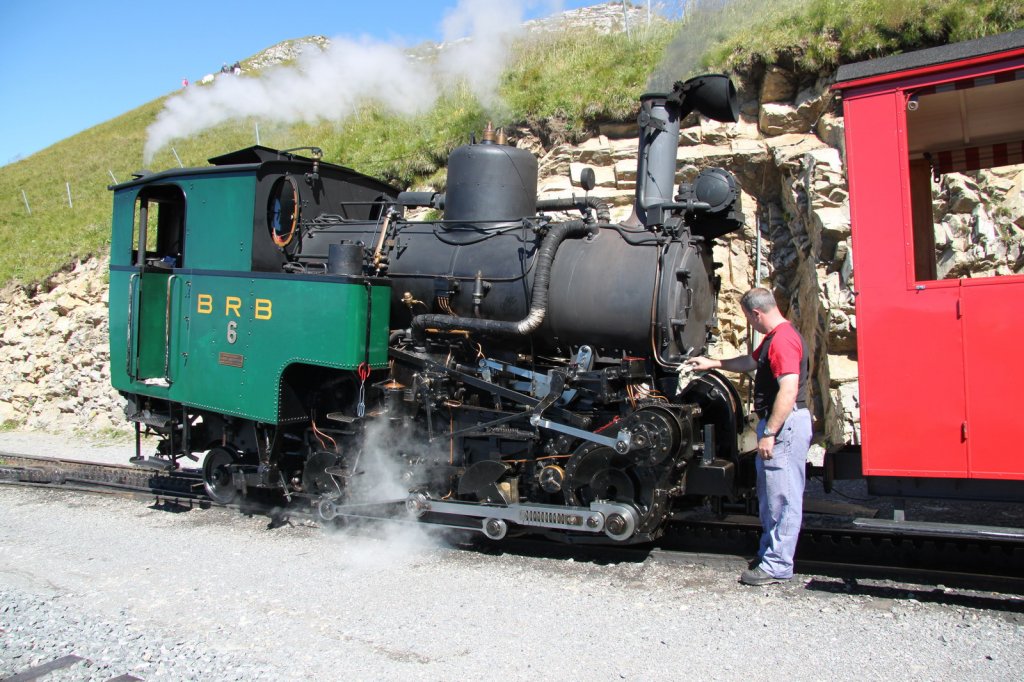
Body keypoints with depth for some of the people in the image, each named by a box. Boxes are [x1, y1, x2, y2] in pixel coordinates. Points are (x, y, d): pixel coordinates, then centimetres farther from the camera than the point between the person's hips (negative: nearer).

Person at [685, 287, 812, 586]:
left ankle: (777, 566, 5)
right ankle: (769, 552, 30)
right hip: (777, 423, 11)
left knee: (782, 497, -3)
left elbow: (789, 390, -27)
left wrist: (769, 433, -25)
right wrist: (713, 364, 38)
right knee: (769, 494, 18)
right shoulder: (775, 337, 16)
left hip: (785, 426, -11)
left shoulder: (783, 339, -19)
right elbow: (752, 361, 35)